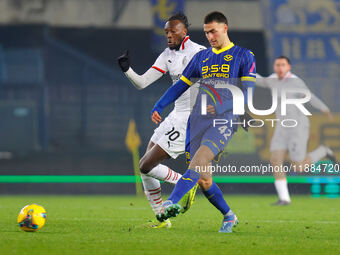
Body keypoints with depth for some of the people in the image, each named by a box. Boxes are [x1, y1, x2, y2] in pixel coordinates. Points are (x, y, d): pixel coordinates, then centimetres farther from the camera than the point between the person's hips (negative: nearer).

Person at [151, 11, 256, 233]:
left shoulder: (244, 56, 6)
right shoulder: (201, 57, 20)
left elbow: (248, 92, -3)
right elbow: (181, 85, 22)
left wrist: (223, 108, -18)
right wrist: (159, 107, 9)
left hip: (224, 121, -5)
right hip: (199, 121, 5)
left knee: (200, 159, -28)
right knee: (203, 179, -2)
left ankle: (172, 202, -40)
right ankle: (229, 217, 16)